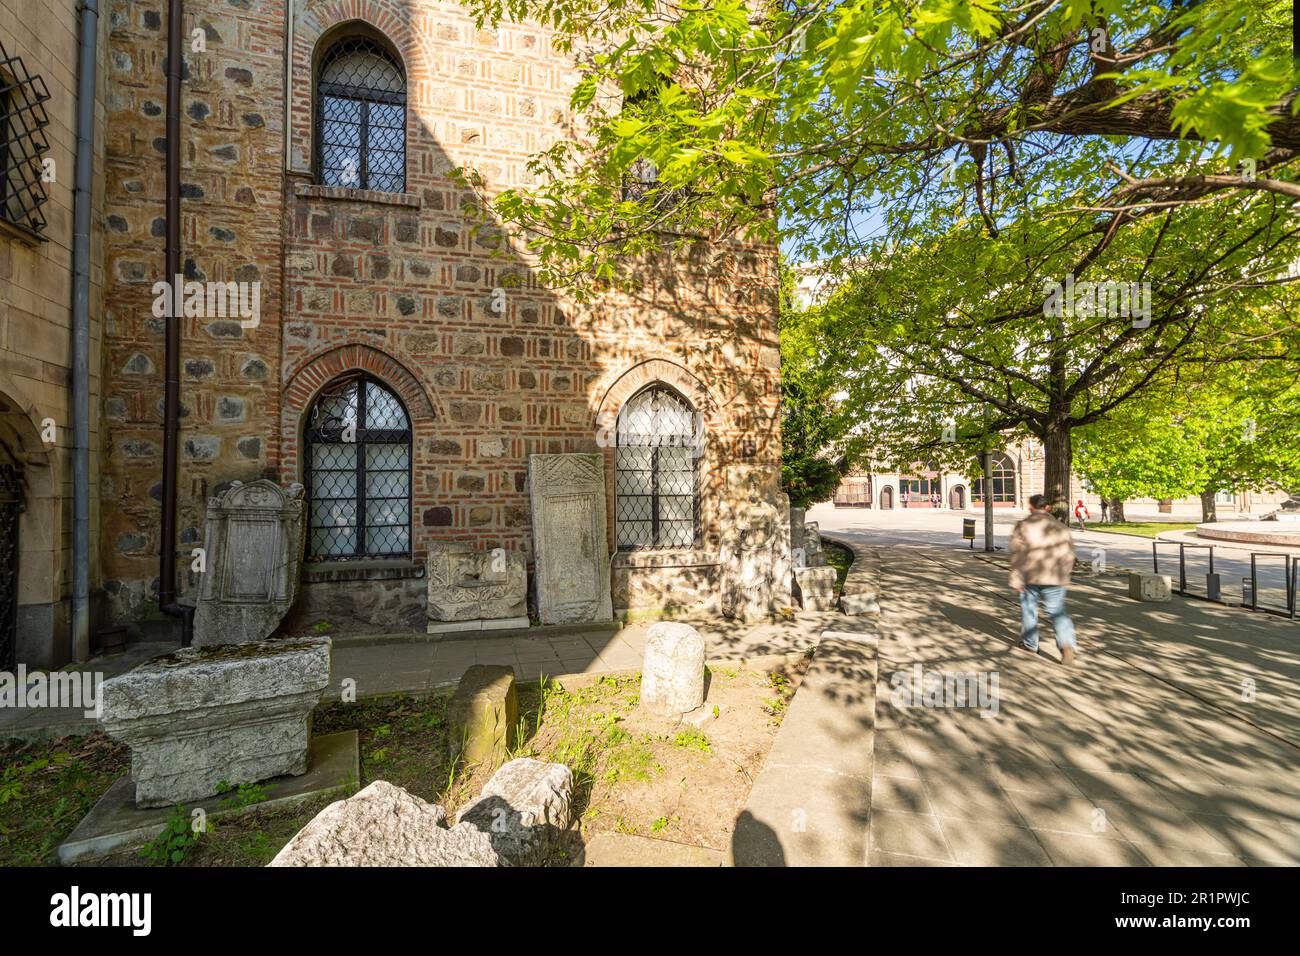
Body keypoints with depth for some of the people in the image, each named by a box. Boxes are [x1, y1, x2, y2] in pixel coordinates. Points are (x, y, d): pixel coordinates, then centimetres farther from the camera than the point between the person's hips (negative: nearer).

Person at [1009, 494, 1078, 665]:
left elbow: (1017, 554, -10)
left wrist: (1016, 579, -7)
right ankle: (1066, 644, -12)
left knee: (1028, 609, 14)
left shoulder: (1022, 525, -4)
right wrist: (1064, 576, 23)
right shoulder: (1061, 527, 6)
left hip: (1030, 576, -2)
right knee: (1058, 612, 9)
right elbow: (1069, 555, 10)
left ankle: (1030, 644, 24)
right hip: (1054, 579, 2)